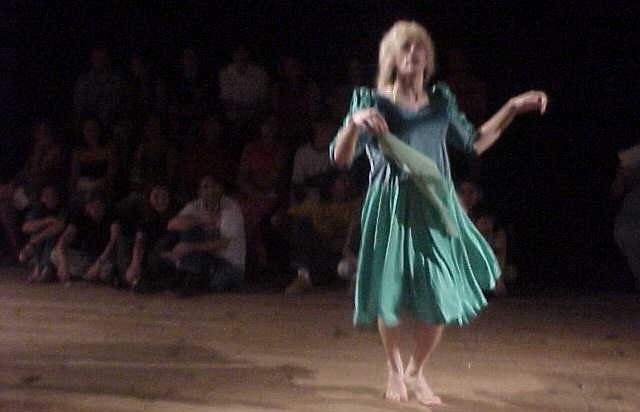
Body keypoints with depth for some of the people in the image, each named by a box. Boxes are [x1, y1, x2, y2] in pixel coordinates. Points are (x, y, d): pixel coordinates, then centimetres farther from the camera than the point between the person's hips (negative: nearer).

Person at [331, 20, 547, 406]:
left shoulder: (441, 100, 10)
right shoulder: (372, 102, -2)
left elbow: (475, 142, 21)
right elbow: (341, 158, -10)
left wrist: (513, 108, 14)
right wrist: (355, 123, -29)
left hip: (436, 207, 3)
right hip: (393, 209, -3)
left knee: (440, 299, 0)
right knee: (392, 298, 2)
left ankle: (416, 373, 24)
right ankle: (394, 367, 32)